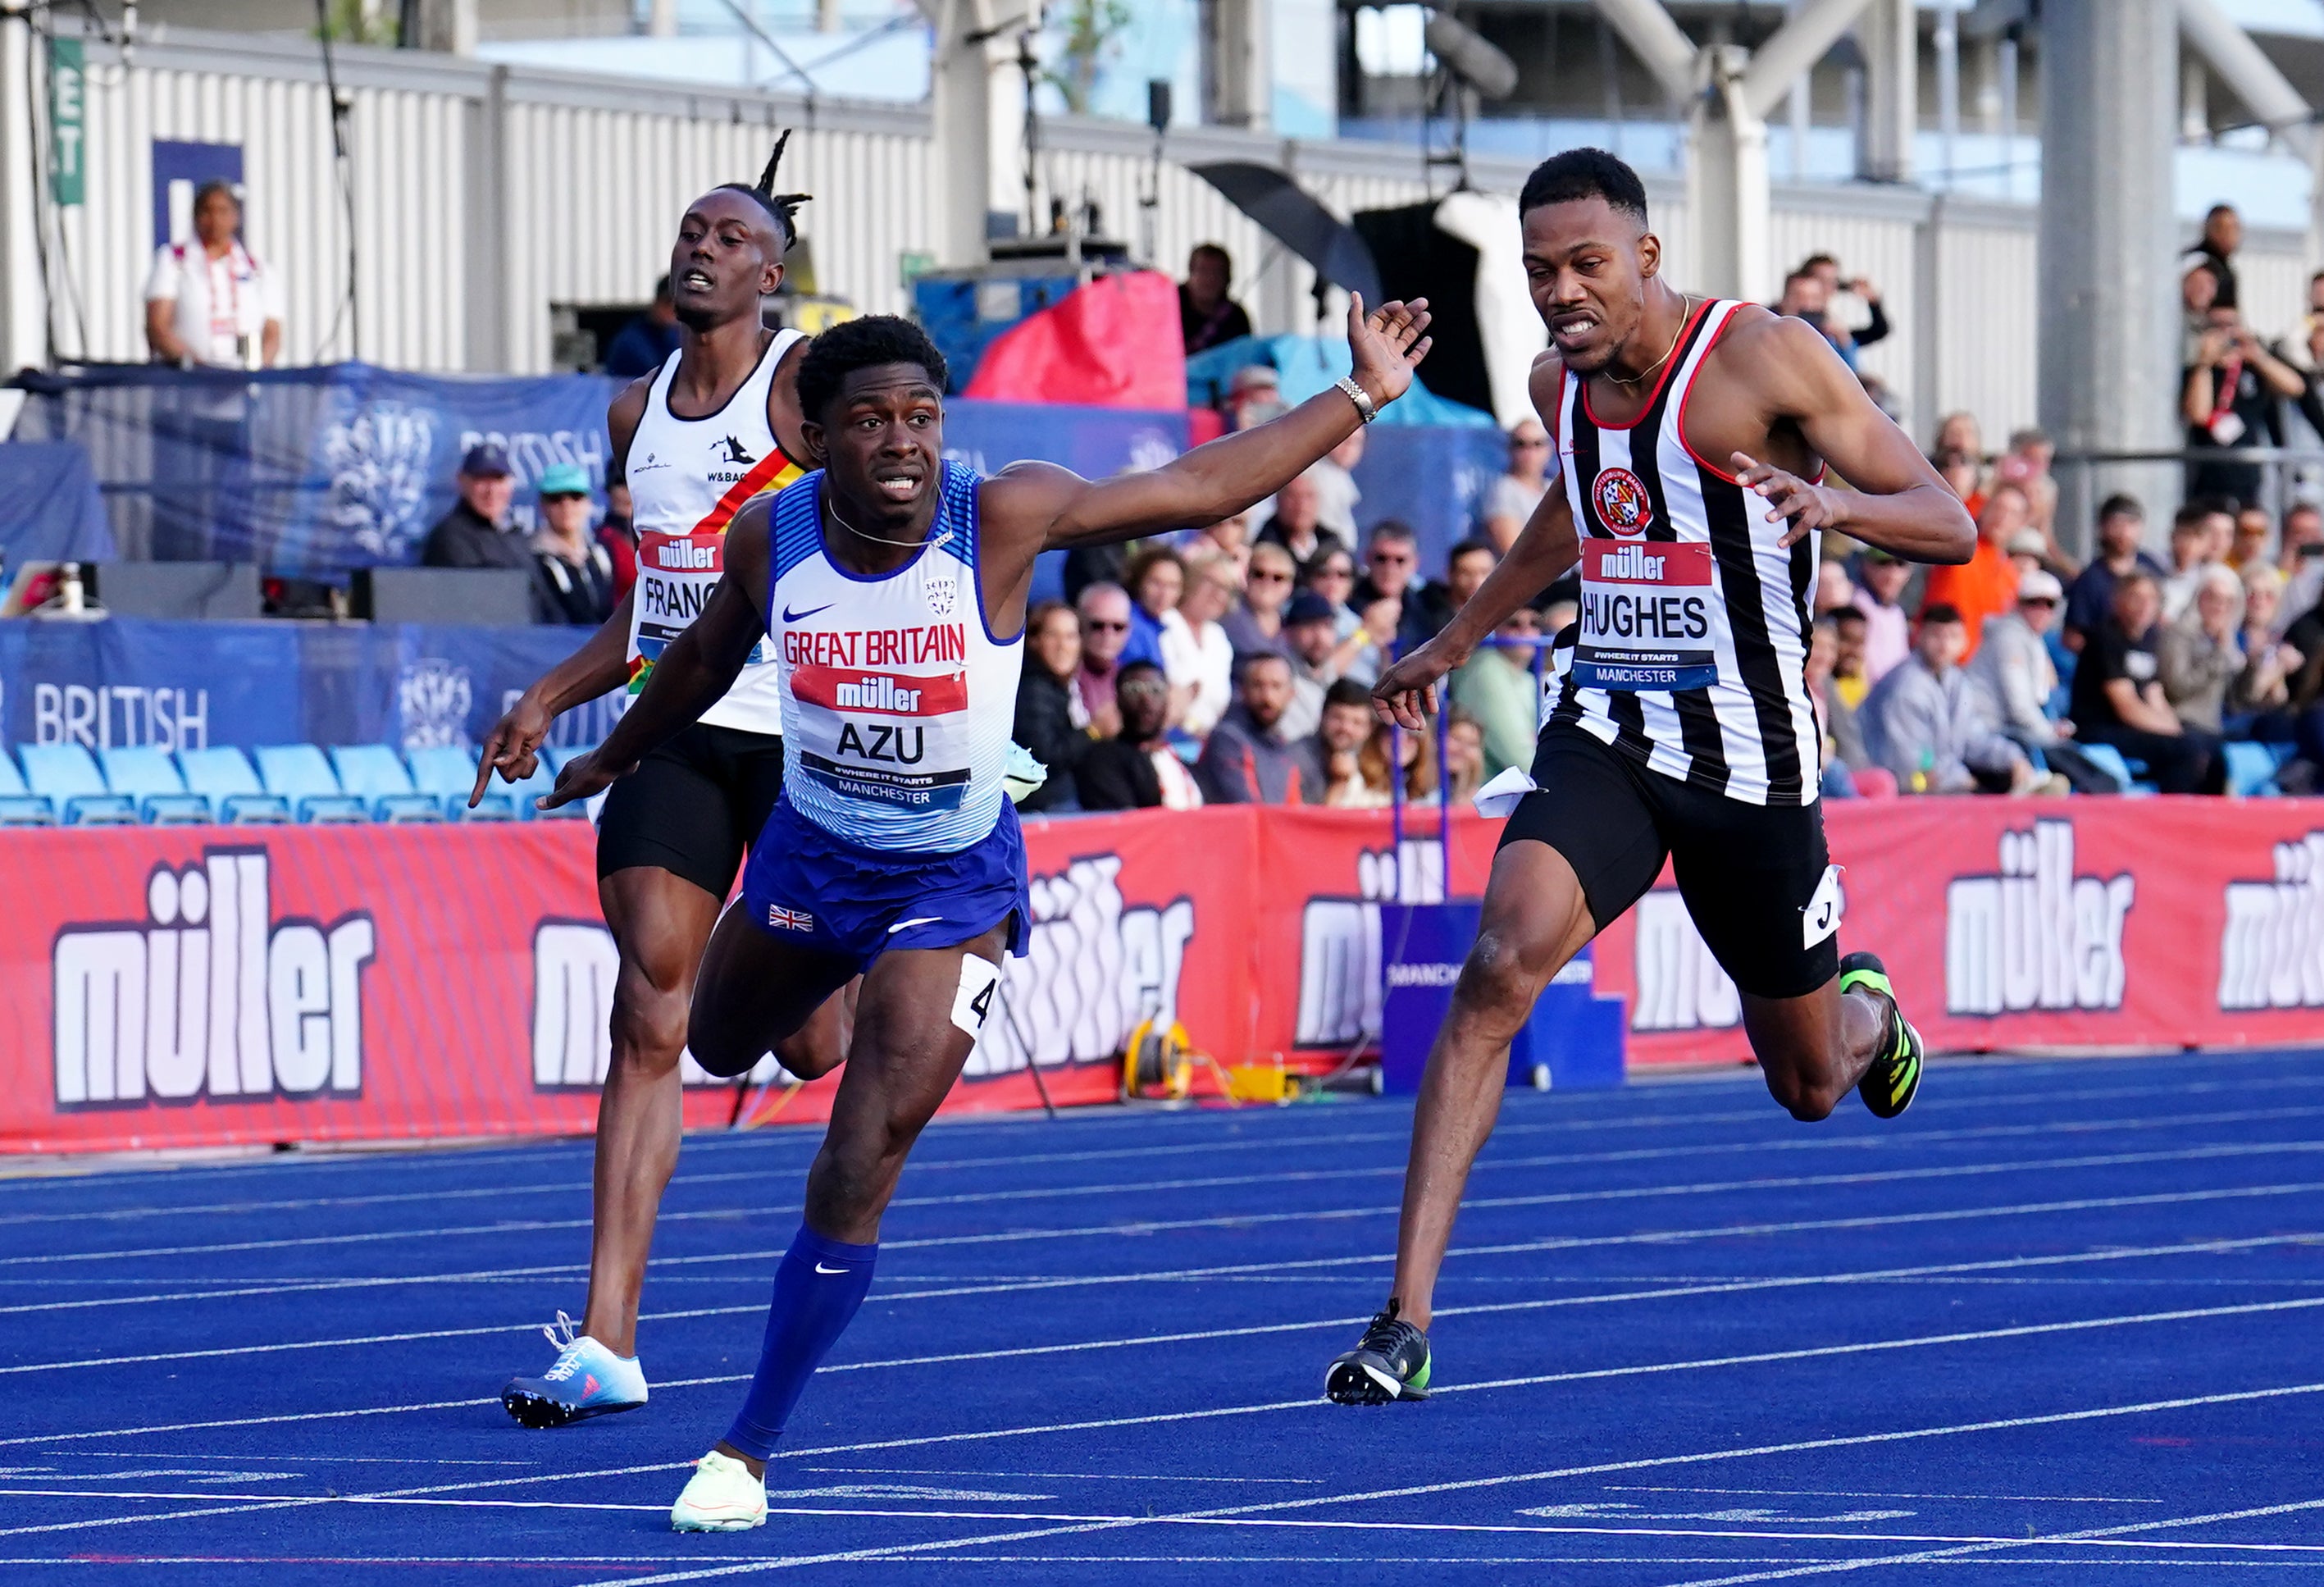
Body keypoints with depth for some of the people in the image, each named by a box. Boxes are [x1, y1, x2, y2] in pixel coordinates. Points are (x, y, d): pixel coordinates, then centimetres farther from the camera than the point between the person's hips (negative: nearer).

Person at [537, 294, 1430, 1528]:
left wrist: (1361, 396, -15)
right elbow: (706, 658, 7)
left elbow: (1197, 488, -15)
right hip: (809, 854, 4)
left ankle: (747, 1451, -1)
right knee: (720, 1048, 30)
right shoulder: (771, 536, -16)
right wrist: (614, 757, 22)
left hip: (953, 883, -4)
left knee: (856, 1174, -12)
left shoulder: (1000, 519, -25)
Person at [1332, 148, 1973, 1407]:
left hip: (1748, 758, -3)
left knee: (1808, 1086, 12)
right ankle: (1406, 1321, -27)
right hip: (1603, 733, 3)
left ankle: (1863, 1010, 54)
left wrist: (1835, 504, -35)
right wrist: (1457, 639, 34)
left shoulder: (1764, 357, -14)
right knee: (1502, 964, -25)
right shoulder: (1562, 381, 4)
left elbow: (1950, 525, -14)